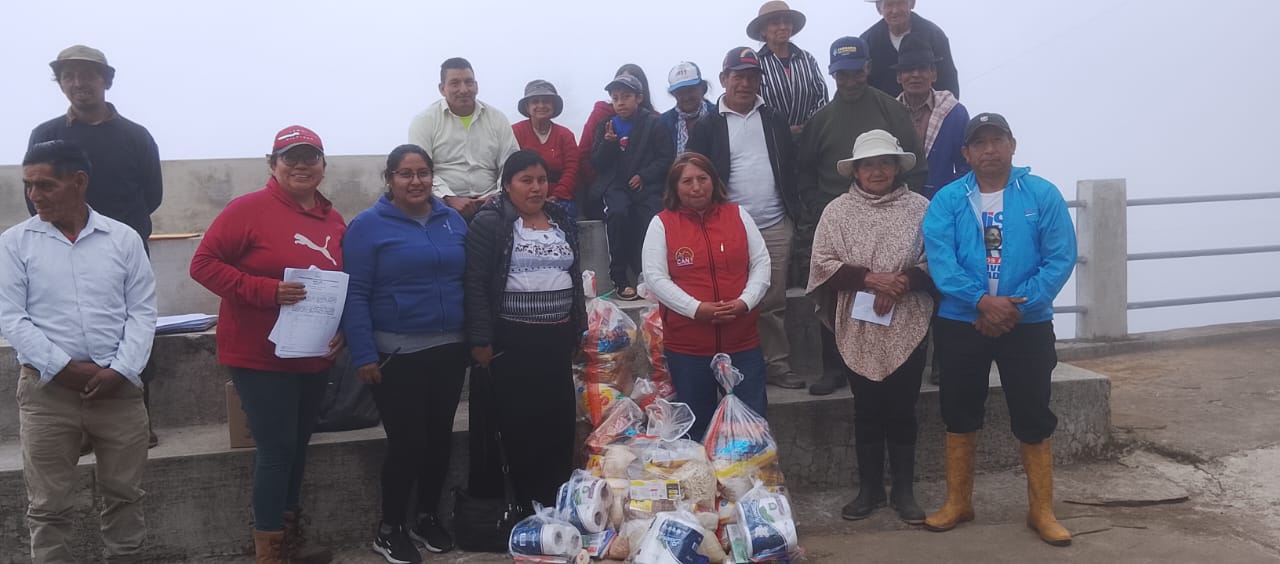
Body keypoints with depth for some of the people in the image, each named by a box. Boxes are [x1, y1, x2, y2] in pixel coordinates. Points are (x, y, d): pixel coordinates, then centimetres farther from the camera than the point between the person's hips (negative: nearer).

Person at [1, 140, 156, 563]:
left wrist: (120, 370, -11)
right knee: (49, 503, 6)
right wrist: (63, 367, -13)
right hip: (47, 387, -1)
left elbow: (142, 313, 1)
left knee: (124, 493, 11)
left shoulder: (124, 238, 3)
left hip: (119, 386, 1)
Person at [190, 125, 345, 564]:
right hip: (260, 356, -6)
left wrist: (342, 331, 0)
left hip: (314, 359, 7)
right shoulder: (249, 209, -11)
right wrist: (266, 290, -25)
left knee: (297, 447, 16)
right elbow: (204, 263, -14)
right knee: (277, 448, -5)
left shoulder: (335, 222, 7)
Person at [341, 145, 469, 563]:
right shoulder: (368, 225, -7)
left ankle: (428, 518, 31)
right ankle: (389, 530, 18)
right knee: (406, 441, -1)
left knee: (440, 436, 13)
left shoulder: (453, 220, 8)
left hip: (449, 350, 5)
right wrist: (363, 355, -16)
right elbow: (355, 294, -10)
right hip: (397, 355, -5)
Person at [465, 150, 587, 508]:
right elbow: (475, 285, -11)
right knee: (510, 424, 0)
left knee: (557, 422, 10)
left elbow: (575, 278, 19)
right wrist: (480, 340, -16)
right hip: (509, 341, -6)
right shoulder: (489, 223, -6)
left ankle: (552, 501, 22)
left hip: (556, 340, 6)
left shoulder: (563, 223, 13)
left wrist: (578, 329, 16)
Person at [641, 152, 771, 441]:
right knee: (696, 427, 11)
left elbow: (761, 263, 5)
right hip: (686, 345, -1)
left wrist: (745, 302, -12)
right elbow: (655, 277, -6)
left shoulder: (738, 214, 7)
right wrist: (696, 308, -17)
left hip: (743, 342, 2)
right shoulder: (662, 224, 1)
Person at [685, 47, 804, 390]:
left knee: (774, 302, 6)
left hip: (775, 226, 3)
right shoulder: (708, 125, 0)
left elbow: (790, 166, 13)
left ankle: (778, 365, 15)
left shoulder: (774, 120, 10)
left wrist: (793, 212, 6)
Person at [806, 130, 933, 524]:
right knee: (867, 411, 10)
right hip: (858, 329, 1)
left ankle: (904, 491, 20)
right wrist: (871, 278, -15)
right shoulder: (837, 211, 3)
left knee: (902, 411, 8)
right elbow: (823, 265, -4)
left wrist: (903, 281, -16)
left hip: (906, 328, 0)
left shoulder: (919, 207, 2)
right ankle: (869, 489, 23)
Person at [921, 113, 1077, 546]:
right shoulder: (947, 199, -1)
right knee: (959, 414, 11)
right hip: (961, 324, 1)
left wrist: (1017, 306, -18)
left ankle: (1042, 511, 19)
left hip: (1028, 324, -1)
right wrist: (982, 301, -24)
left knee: (1033, 418, 4)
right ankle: (958, 503, 27)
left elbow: (1060, 258, -8)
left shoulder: (1043, 195, -2)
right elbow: (940, 260, -11)